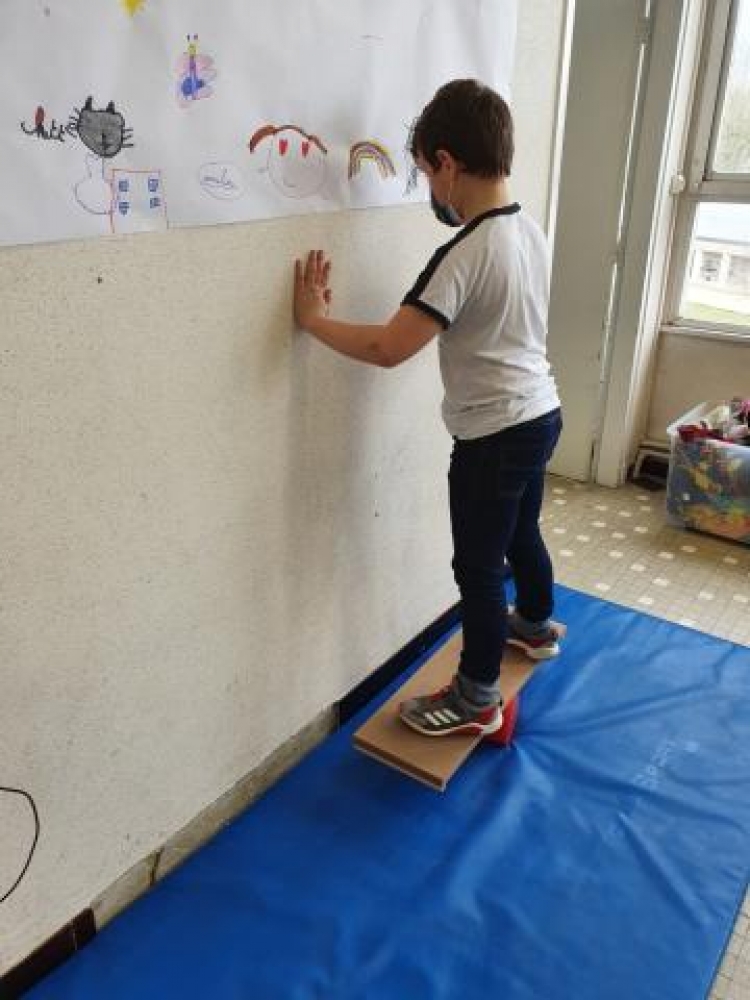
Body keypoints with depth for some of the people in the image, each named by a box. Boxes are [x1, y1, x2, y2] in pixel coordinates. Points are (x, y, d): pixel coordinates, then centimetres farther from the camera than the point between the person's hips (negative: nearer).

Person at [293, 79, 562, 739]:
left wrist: (313, 318, -15)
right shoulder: (531, 230, 3)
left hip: (494, 435, -9)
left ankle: (478, 699, 21)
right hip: (541, 415, 9)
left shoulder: (464, 255, -24)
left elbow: (388, 348, -29)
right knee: (522, 533, 28)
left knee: (478, 564, 5)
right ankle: (535, 626, 52)